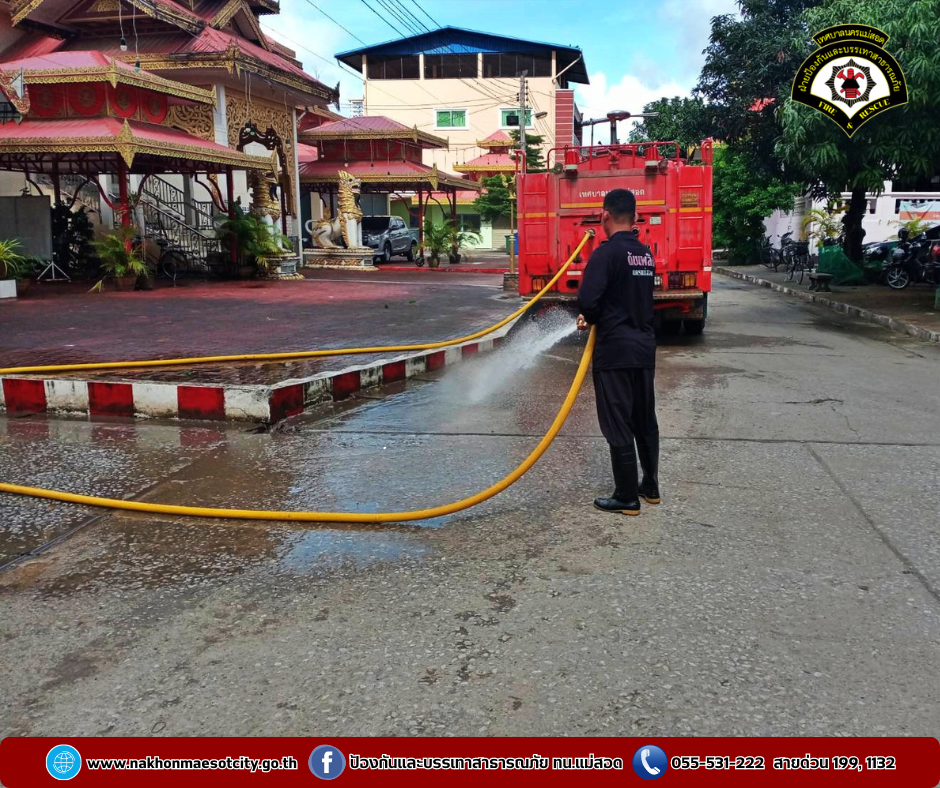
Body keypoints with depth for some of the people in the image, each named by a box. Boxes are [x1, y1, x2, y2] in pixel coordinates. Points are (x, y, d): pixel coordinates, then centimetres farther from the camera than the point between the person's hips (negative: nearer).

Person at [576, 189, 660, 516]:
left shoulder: (607, 252, -15)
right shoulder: (646, 254, 10)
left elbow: (587, 299, -24)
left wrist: (591, 318, -2)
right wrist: (595, 317, 12)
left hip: (614, 351, -8)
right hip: (644, 347, 8)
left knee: (618, 425, 1)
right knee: (645, 420, 17)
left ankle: (626, 498, 8)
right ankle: (650, 486, 28)